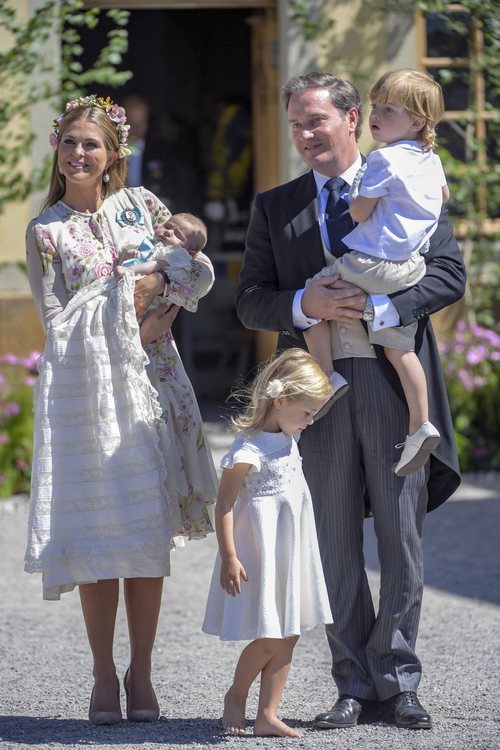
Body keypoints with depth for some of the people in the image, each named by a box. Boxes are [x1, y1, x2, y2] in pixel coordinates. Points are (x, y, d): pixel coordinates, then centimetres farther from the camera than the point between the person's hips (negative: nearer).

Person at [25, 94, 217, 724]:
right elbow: (56, 320, 1)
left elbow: (202, 268, 12)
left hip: (149, 376, 2)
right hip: (84, 382, -2)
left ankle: (141, 673, 7)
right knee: (98, 530, -4)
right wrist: (125, 301, -8)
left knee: (151, 528, -1)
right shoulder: (46, 231, 5)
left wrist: (165, 308, -5)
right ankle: (103, 677, 3)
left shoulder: (140, 205, 11)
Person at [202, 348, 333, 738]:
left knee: (287, 638, 6)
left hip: (292, 552, 9)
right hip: (261, 552, -9)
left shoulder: (288, 436, 6)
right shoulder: (249, 450, -20)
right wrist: (229, 557, -20)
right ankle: (236, 697, 19)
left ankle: (267, 715, 10)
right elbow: (224, 505, -18)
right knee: (268, 640, -5)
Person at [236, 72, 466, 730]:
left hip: (395, 381, -2)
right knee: (336, 547, 5)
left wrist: (381, 307, -16)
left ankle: (396, 682, 9)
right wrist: (304, 305, -13)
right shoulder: (274, 208, 12)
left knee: (403, 541, 1)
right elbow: (251, 301, 7)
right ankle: (355, 688, 12)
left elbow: (449, 273, -2)